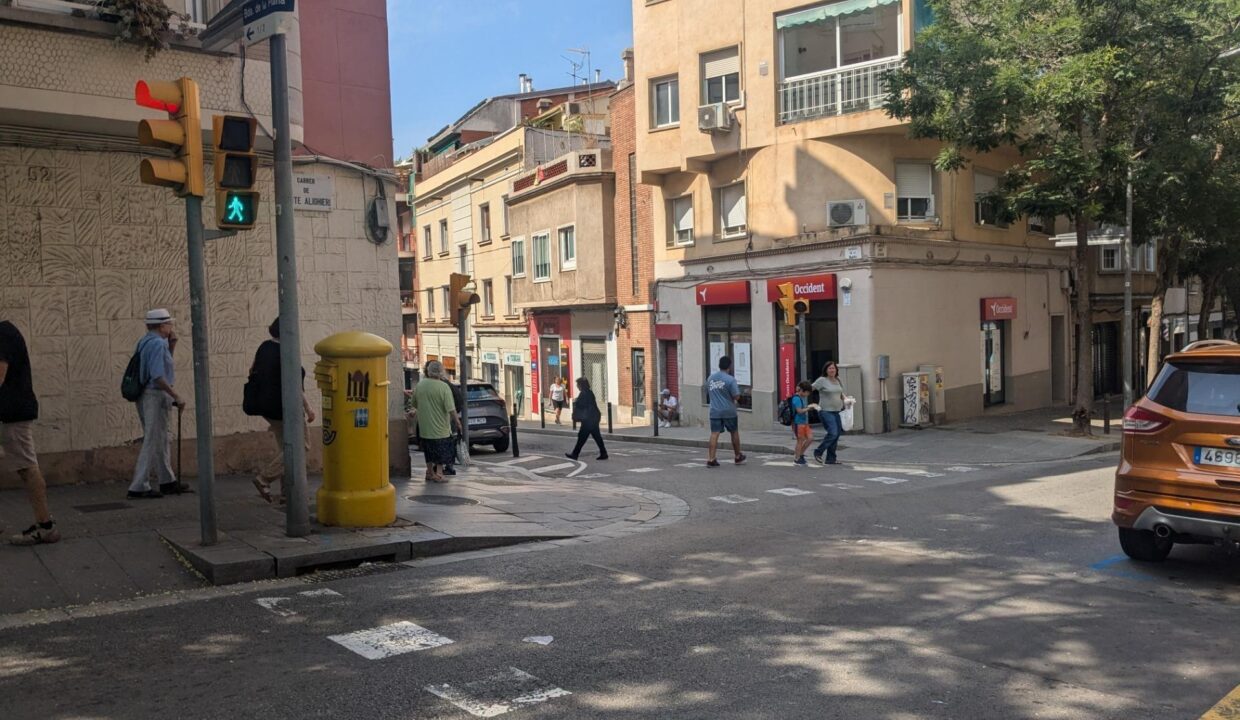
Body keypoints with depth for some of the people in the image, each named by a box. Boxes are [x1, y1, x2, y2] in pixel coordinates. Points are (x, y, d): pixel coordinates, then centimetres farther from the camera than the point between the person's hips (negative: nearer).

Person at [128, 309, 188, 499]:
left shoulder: (144, 342, 14)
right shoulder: (157, 344, -16)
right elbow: (158, 377, -24)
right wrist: (177, 397, -20)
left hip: (145, 396, 10)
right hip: (155, 396, -10)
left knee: (163, 440, 17)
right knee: (153, 442, -4)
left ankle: (167, 482, 24)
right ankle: (139, 487, -1)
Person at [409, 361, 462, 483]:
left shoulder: (419, 385, 0)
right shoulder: (444, 387, -17)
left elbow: (414, 405, 12)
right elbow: (451, 409, -19)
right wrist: (457, 422, -8)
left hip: (424, 427, 5)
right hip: (440, 427, -5)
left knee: (429, 451, 19)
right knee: (442, 452, 8)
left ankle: (430, 472, 25)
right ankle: (438, 474, 4)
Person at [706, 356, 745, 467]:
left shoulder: (710, 377, 6)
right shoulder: (730, 379, -12)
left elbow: (707, 392, 17)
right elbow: (737, 396, -13)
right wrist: (731, 397, 8)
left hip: (715, 411, 3)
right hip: (728, 412, -3)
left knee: (714, 434, 0)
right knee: (734, 433, 14)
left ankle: (711, 459, -9)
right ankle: (738, 456, 27)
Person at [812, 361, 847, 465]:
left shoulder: (839, 381, 13)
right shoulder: (822, 380, -7)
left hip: (837, 411, 7)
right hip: (826, 411, -7)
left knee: (836, 435, 6)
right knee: (833, 433, -18)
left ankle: (830, 459, 14)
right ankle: (818, 453, -1)